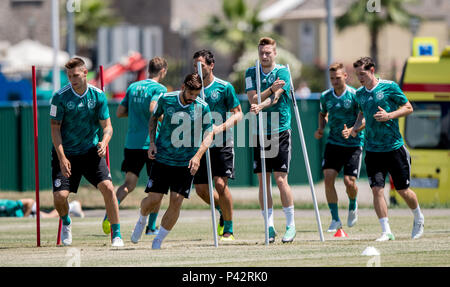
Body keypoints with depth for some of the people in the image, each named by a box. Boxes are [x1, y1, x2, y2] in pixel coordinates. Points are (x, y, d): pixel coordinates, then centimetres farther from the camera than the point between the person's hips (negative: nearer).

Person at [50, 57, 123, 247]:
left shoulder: (98, 96, -4)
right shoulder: (60, 97, -10)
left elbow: (107, 126, 0)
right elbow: (55, 128, -8)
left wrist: (104, 142, -23)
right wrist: (62, 157, -17)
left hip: (91, 151, 1)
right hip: (66, 153, -1)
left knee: (107, 188, -16)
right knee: (60, 196, -13)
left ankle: (116, 234, -5)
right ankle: (66, 224, 23)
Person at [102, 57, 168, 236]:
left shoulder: (133, 87, 12)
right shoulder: (159, 88, -6)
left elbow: (119, 112, 13)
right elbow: (153, 108, -23)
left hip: (132, 143, 5)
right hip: (152, 143, -5)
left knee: (129, 184, 7)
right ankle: (151, 227, 9)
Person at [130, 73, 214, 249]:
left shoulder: (202, 108, -7)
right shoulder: (166, 99, -5)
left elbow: (209, 135, -4)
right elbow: (154, 118, 13)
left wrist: (197, 156, -19)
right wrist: (152, 143, 2)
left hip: (186, 163, 0)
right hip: (162, 158, 0)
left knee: (176, 202, -10)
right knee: (153, 200, -4)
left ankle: (158, 241, 6)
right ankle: (142, 220, 32)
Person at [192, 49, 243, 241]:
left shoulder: (224, 87, -4)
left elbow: (238, 114, -1)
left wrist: (220, 128, -17)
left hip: (221, 144, -4)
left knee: (220, 184, -14)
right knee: (201, 189, 2)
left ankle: (228, 231, -2)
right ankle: (222, 211, 32)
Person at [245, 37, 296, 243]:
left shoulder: (282, 72, -3)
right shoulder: (251, 73, 8)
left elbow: (275, 98, -18)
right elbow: (252, 99, -6)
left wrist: (260, 106, -37)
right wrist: (271, 89, -22)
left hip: (280, 131, -3)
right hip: (260, 133, 3)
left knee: (281, 179, -8)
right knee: (263, 181, 2)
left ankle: (290, 225, 1)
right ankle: (269, 226, 7)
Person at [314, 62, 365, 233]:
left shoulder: (355, 96, -10)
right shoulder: (326, 96, 4)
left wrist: (351, 130, -27)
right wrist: (321, 128, 6)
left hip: (353, 144, -4)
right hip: (333, 142, 4)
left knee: (349, 182, -11)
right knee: (328, 178, -11)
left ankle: (353, 206, 25)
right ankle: (335, 220, 0)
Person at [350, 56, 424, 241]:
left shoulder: (389, 87, -8)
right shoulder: (360, 93, 6)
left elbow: (408, 108, -2)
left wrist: (389, 115, -17)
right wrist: (356, 127, 5)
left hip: (394, 147, -3)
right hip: (372, 149, 3)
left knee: (403, 190, 7)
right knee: (377, 189, -11)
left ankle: (419, 219, 34)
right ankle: (386, 231, -7)